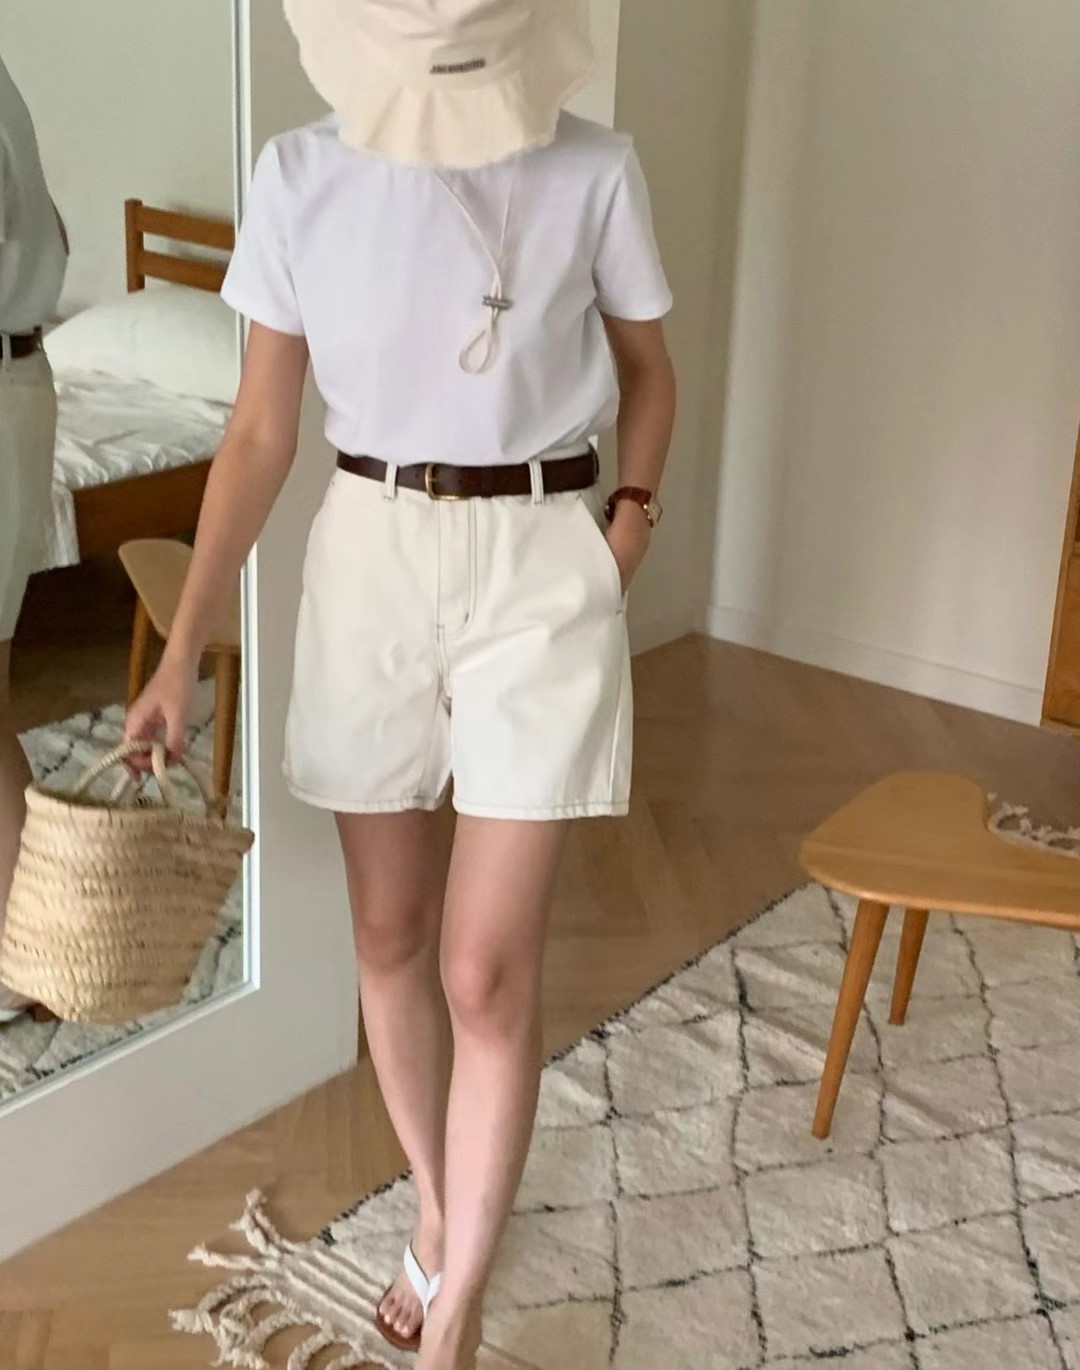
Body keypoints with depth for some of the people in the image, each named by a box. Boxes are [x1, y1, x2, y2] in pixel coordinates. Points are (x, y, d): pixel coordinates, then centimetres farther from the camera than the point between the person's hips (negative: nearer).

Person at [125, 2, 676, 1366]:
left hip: (540, 566, -2)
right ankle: (437, 1213, 37)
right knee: (387, 931, 13)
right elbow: (262, 429, 0)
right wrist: (184, 643, -3)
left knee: (487, 970, -2)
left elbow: (647, 376, 10)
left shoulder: (593, 170, -5)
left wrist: (629, 525, -5)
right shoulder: (301, 177, -3)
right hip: (370, 559, 2)